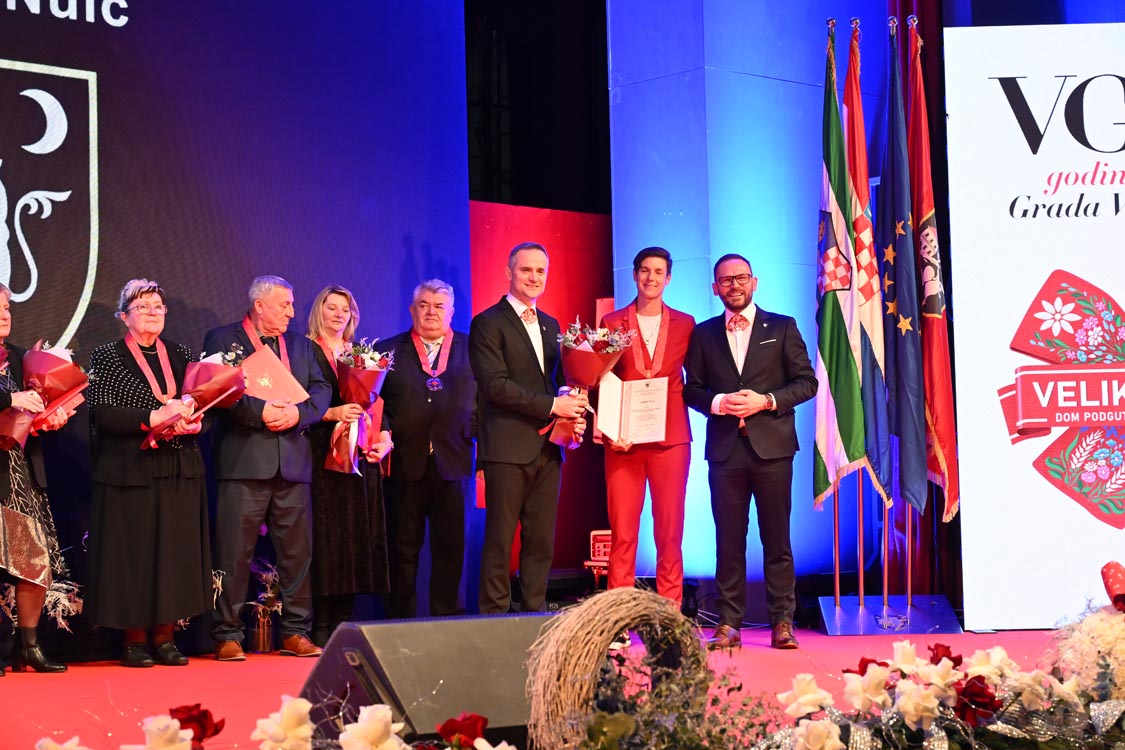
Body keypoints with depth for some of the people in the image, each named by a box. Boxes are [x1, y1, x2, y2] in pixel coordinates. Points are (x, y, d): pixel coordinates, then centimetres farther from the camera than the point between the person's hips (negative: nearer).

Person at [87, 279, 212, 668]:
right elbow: (101, 414, -11)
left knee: (176, 552, 2)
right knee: (134, 553, -3)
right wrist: (155, 417, -20)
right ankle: (134, 641, 5)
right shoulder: (107, 357, 1)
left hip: (180, 473, 4)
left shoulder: (181, 354, 14)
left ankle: (164, 638, 9)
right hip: (131, 471, -4)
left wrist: (192, 422, -9)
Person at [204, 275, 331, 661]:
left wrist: (298, 412, -9)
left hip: (293, 462, 5)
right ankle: (228, 635, 1)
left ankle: (295, 632, 12)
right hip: (244, 459, -5)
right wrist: (259, 411, -17)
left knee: (297, 550, 5)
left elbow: (321, 390, 10)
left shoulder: (300, 345, 20)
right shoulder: (222, 339, 5)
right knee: (234, 552, -4)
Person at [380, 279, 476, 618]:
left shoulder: (471, 349, 9)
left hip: (453, 462, 0)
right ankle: (400, 622, 12)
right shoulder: (390, 350, 9)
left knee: (450, 546, 2)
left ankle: (447, 620, 10)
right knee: (404, 547, 5)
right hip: (405, 463, 0)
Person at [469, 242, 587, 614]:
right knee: (500, 541, -4)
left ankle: (535, 615, 13)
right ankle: (494, 617, 1)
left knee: (542, 541, 7)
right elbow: (495, 386, -13)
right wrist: (552, 405, -15)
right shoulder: (488, 323, -4)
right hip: (508, 447, -7)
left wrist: (572, 410, 0)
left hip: (547, 447, 7)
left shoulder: (550, 325, 19)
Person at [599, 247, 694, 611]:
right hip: (624, 439, -1)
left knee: (670, 530, 2)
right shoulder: (612, 323, 7)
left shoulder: (685, 324, 9)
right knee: (622, 531, -2)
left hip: (671, 437, 1)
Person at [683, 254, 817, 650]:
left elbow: (806, 382, 3)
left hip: (772, 446, -1)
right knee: (729, 540, 2)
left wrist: (766, 401, -11)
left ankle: (782, 622, 5)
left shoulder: (782, 328, 7)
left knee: (777, 538, 0)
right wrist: (717, 403, -9)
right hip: (725, 449, 1)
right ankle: (729, 623, 6)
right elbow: (692, 389, 12)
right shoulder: (703, 334, 12)